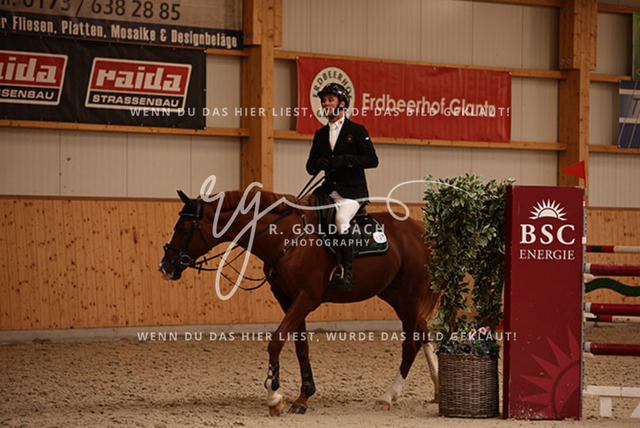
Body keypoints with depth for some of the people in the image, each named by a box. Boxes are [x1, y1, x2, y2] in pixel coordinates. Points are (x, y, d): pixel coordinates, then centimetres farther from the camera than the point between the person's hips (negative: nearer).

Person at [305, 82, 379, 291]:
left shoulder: (357, 131, 3)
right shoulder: (320, 134, 18)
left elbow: (372, 160, -6)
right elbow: (310, 166, 16)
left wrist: (345, 160, -18)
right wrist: (318, 163, -9)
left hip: (352, 190, -5)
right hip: (329, 190, 5)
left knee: (341, 220, -30)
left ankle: (347, 274, -25)